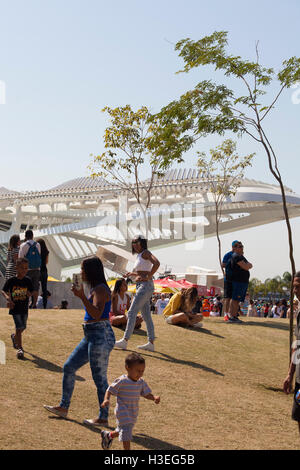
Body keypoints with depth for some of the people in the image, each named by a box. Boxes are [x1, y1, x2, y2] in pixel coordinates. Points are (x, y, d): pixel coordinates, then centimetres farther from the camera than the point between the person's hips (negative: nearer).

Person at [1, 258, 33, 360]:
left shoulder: (28, 281, -2)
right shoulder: (11, 280, -9)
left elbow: (31, 292, 5)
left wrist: (29, 294, -19)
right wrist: (8, 298, -24)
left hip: (24, 308, 4)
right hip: (15, 308, -4)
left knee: (23, 327, 16)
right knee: (19, 327, -10)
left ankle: (14, 337, 48)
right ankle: (20, 348, 1)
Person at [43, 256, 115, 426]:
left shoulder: (100, 289, -15)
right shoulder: (96, 289, 16)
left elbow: (97, 313, -28)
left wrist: (82, 297, -32)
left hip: (101, 336, -11)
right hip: (91, 336, 11)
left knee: (99, 377, -3)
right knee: (69, 367, 15)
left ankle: (103, 418, 6)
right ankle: (64, 408, 24)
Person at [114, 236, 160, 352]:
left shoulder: (145, 252, -7)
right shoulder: (139, 256, 20)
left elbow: (156, 263, -24)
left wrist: (147, 277, -21)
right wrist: (133, 274, 17)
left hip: (145, 286, -10)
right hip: (141, 286, 10)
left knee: (132, 312, -11)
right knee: (146, 315, 8)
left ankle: (125, 341, -11)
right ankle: (151, 343, 9)